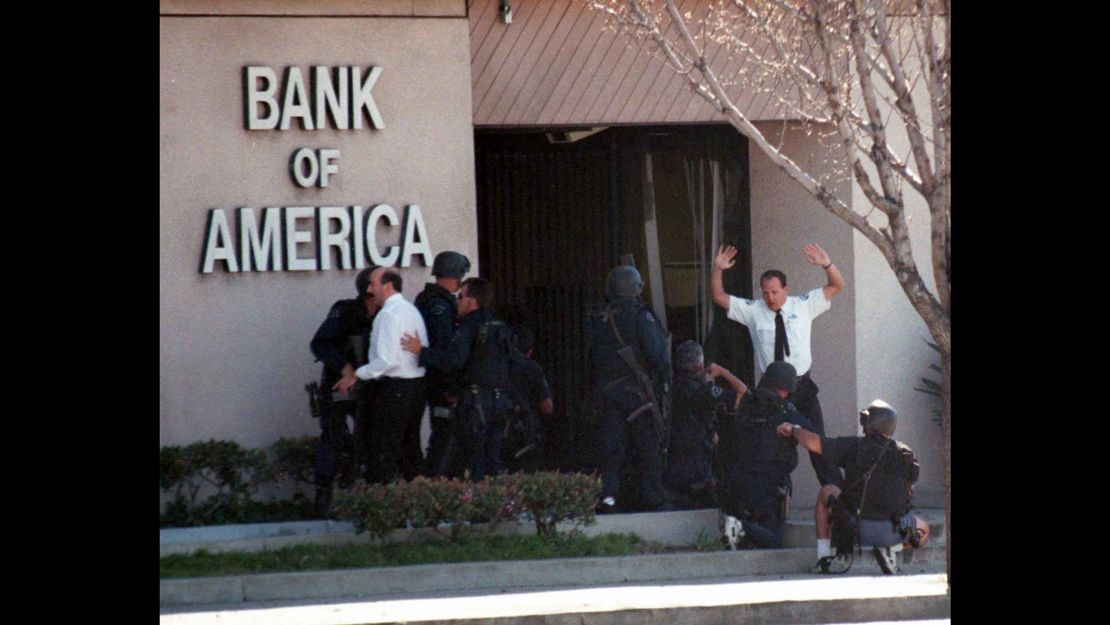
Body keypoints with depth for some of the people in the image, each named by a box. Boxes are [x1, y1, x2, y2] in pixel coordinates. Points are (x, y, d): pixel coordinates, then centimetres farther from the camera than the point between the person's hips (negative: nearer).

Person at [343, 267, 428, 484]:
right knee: (411, 446, 16)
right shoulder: (412, 310, 13)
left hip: (394, 388, -9)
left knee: (384, 452, -7)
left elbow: (387, 360, -22)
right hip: (417, 384, 9)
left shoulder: (389, 314, -16)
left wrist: (357, 375, -14)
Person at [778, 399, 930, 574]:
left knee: (826, 492, 26)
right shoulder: (905, 454, 9)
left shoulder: (855, 446, 1)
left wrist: (794, 429, 18)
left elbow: (812, 442, -3)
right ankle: (889, 550, 1)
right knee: (923, 531, 34)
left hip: (857, 529, -1)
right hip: (893, 532, 1)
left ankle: (824, 557, 14)